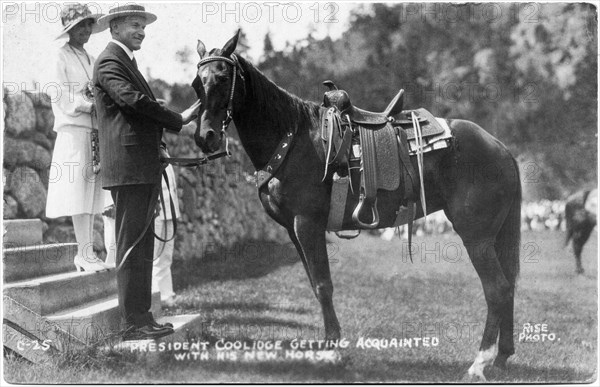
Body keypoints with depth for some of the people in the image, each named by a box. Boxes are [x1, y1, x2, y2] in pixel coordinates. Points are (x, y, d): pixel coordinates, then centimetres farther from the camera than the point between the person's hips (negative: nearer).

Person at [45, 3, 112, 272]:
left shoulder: (90, 60, 19)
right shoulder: (61, 57, -3)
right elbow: (63, 99, -9)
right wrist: (90, 104, -17)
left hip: (95, 131, 7)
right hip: (73, 130, -7)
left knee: (92, 190, 6)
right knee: (79, 190, -8)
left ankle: (86, 253, 9)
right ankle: (85, 253, -6)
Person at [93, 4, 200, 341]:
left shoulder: (126, 62, 23)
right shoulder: (109, 63, -9)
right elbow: (133, 99, -23)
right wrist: (178, 119, -18)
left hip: (144, 167, 10)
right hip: (129, 166, -10)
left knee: (142, 245, 13)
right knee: (132, 244, -8)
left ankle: (141, 317, 19)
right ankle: (135, 322, -6)